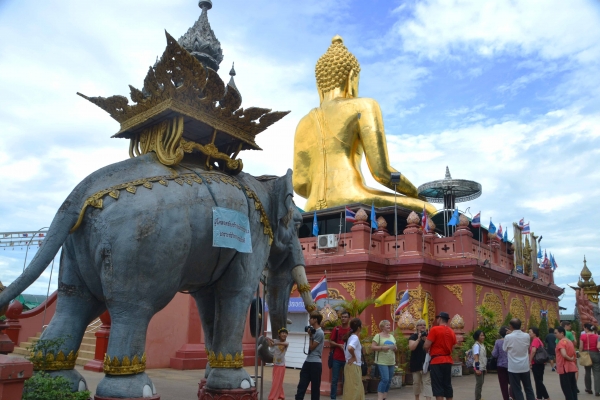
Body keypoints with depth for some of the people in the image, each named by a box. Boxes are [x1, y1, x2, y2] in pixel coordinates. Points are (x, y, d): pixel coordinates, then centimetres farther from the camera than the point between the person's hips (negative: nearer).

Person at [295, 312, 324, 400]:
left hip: (315, 363, -8)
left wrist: (310, 336, -8)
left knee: (315, 387, 4)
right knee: (301, 385, 8)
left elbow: (311, 347, -14)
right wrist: (311, 335, 7)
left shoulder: (320, 333, -15)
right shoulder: (313, 331, 11)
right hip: (308, 361, 8)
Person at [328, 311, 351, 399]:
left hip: (347, 359, -1)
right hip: (337, 358, 1)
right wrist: (339, 345, -11)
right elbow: (331, 342, 5)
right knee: (334, 380, 4)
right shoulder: (336, 329, 3)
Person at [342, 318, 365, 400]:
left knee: (358, 388, 17)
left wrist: (351, 357, 9)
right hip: (354, 366, -9)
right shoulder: (355, 338, -17)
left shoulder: (350, 336, 11)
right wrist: (354, 357, -20)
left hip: (353, 365, 9)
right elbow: (350, 348, -36)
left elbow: (346, 348, 18)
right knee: (353, 388, -2)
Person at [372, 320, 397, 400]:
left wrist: (394, 348, -2)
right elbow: (372, 347, -11)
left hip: (391, 362, 7)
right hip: (382, 362, -7)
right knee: (385, 379, -15)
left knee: (389, 380, 9)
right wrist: (382, 347, -22)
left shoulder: (392, 336, 15)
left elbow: (395, 348, 21)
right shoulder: (378, 336, -6)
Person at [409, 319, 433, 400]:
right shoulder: (413, 336, 1)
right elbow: (411, 347, -14)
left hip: (426, 363, 1)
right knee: (416, 382, 10)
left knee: (427, 382, -8)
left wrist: (426, 339, -14)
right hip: (416, 363, -1)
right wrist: (419, 339, -16)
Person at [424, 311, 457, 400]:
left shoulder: (435, 329, -11)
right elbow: (452, 348, 16)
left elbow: (426, 346, -13)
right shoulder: (452, 332, 10)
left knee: (438, 387, -2)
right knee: (447, 385, 14)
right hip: (448, 361, 7)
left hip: (437, 362, -6)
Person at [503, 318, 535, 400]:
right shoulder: (526, 336, -5)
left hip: (513, 368, -4)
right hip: (525, 367, 4)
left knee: (517, 390, 5)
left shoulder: (508, 337, -16)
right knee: (528, 388, 17)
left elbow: (504, 349, 0)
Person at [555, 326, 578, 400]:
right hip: (572, 368, 9)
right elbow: (574, 355, 18)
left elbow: (564, 354, -30)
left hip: (565, 368, -9)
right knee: (573, 388, 12)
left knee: (567, 389, -3)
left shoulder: (561, 342, -15)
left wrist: (570, 359, -13)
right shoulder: (570, 341, 13)